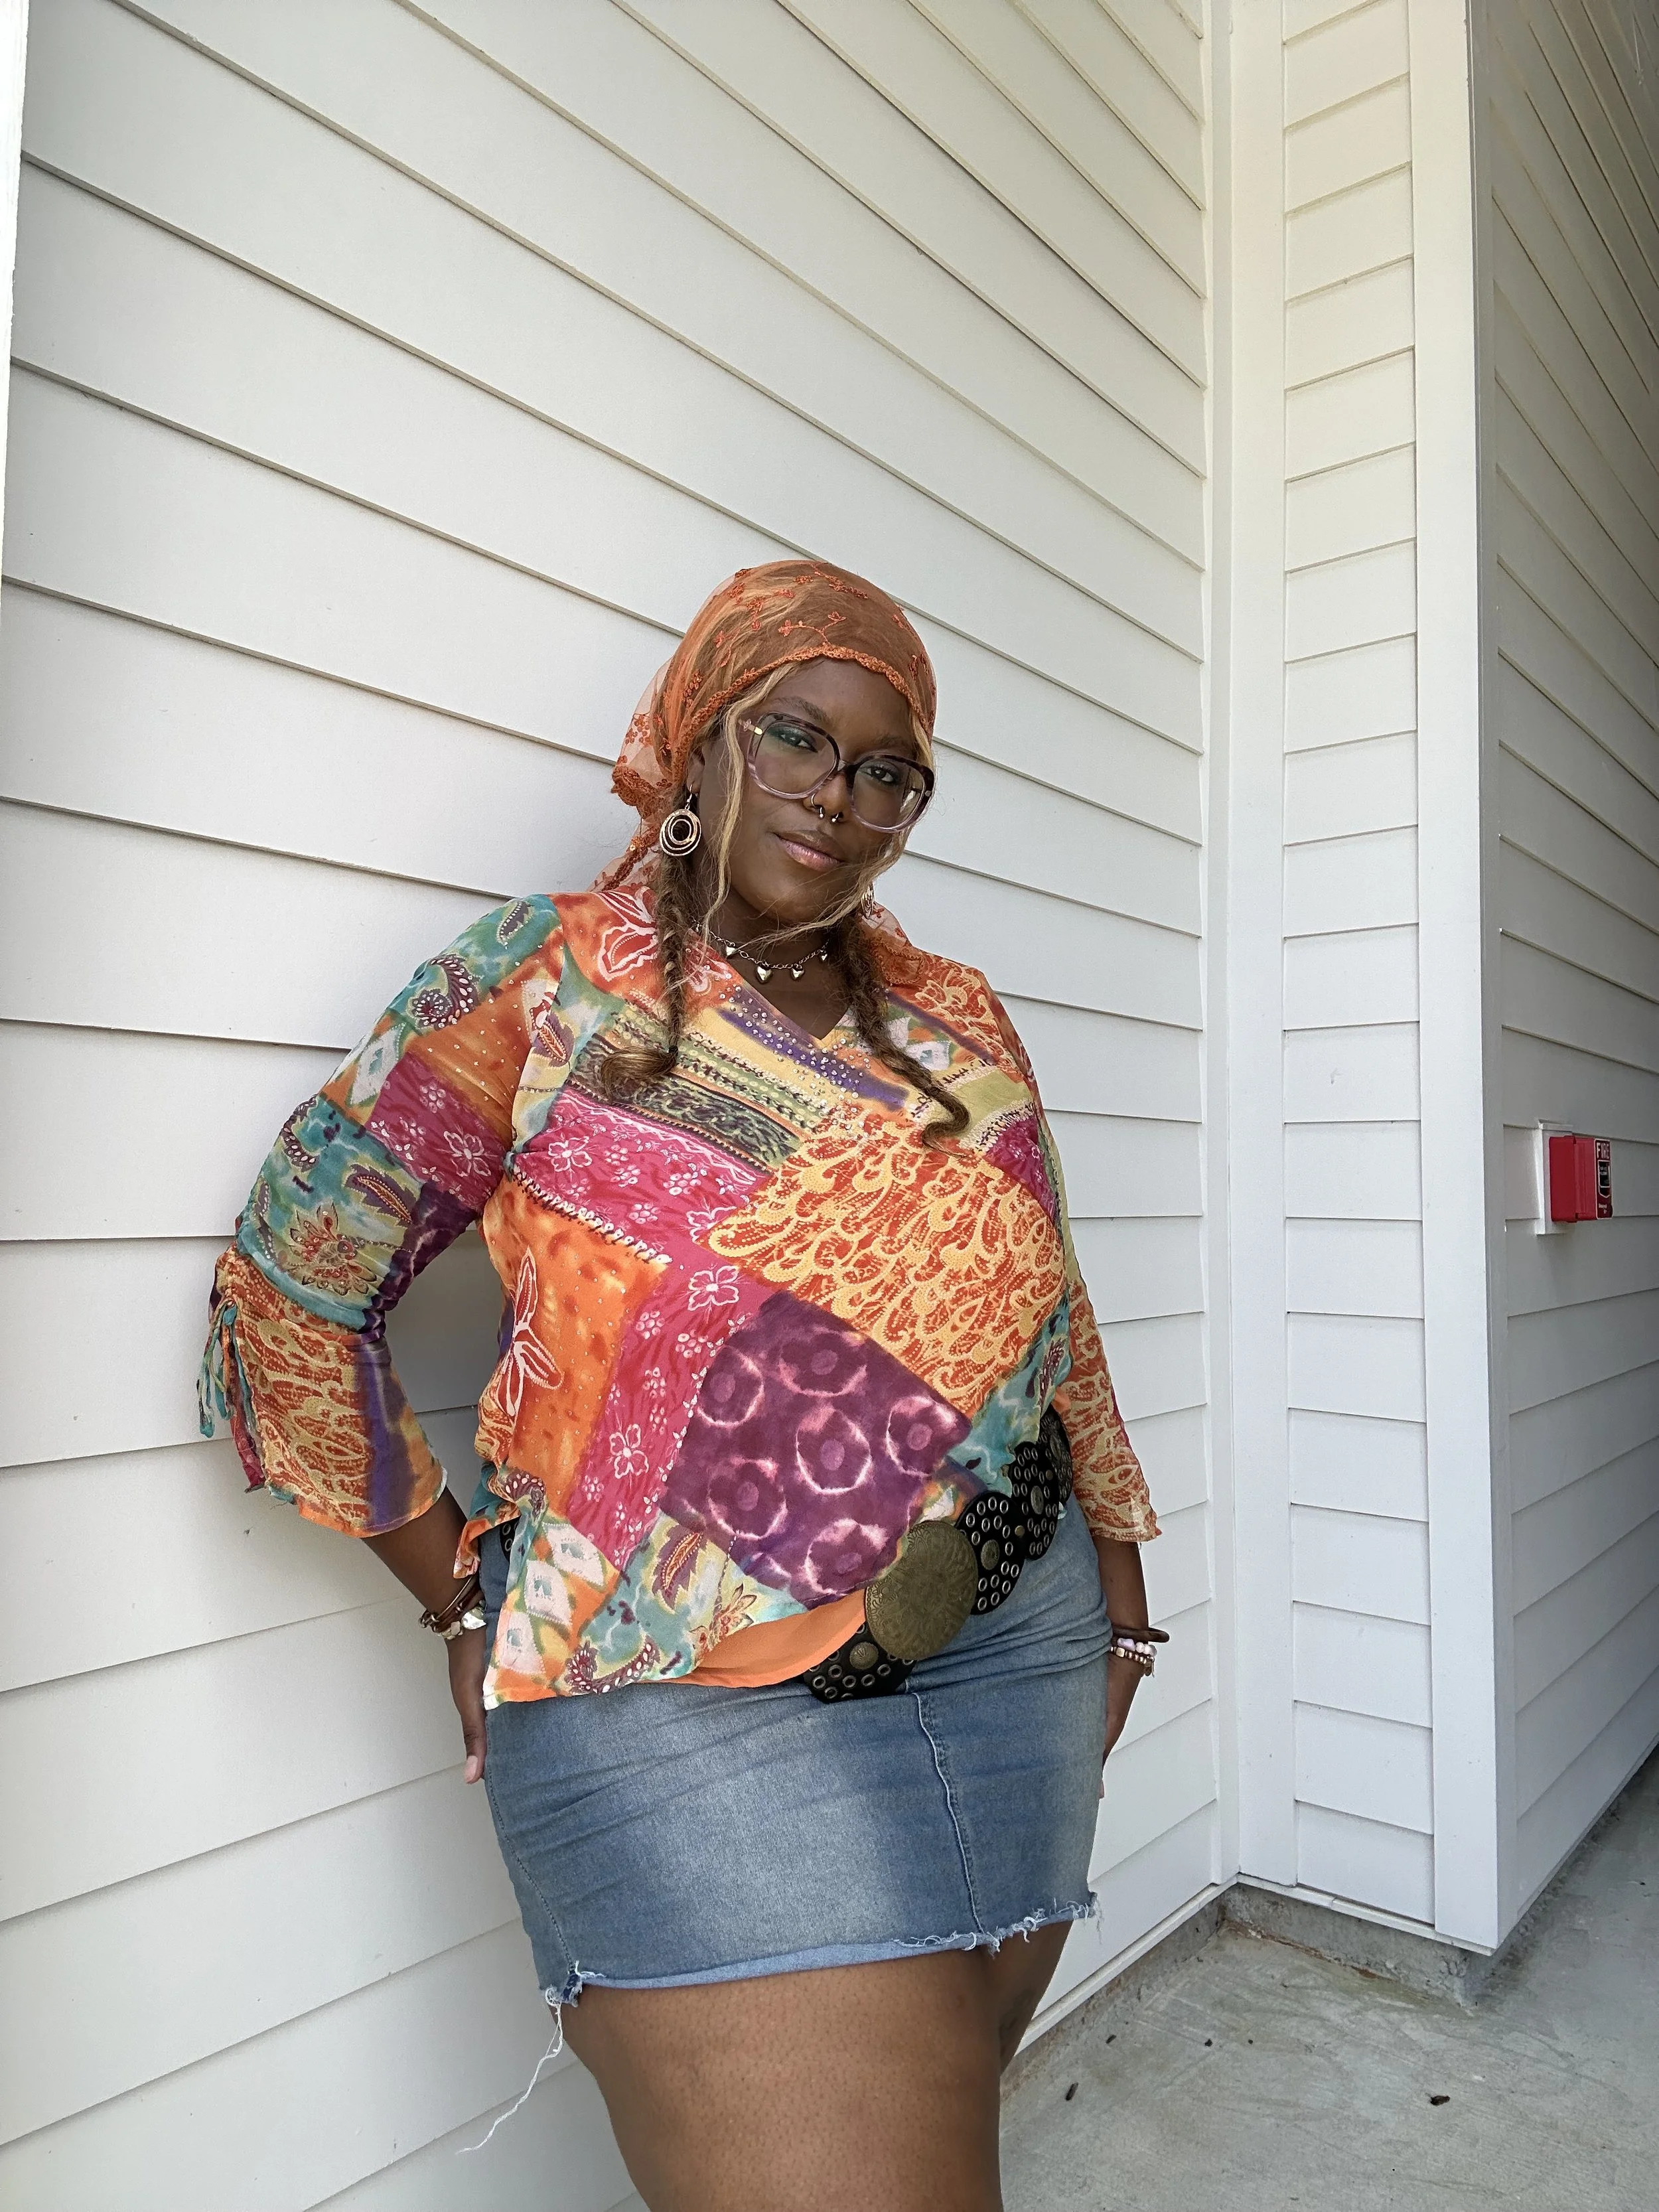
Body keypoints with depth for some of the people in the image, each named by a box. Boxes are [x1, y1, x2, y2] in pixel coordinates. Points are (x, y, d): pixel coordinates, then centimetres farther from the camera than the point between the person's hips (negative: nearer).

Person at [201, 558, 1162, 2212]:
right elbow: (289, 1297, -1)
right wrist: (466, 1601, -2)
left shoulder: (958, 1020, 10)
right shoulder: (546, 981, -3)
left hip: (1016, 1644, 5)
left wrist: (1115, 1580, 16)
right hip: (692, 1704, -4)